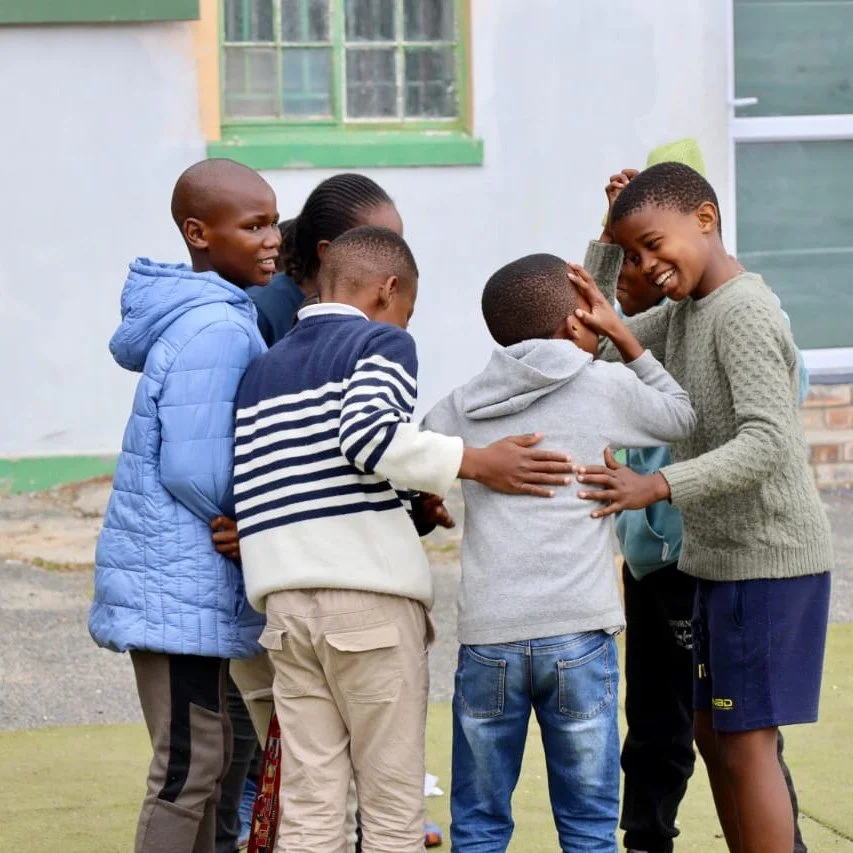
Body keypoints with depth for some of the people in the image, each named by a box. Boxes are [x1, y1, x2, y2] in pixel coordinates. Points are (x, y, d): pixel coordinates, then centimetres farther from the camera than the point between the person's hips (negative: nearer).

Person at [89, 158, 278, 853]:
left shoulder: (203, 317, 12)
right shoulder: (216, 330, -19)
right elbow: (194, 472, -21)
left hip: (187, 581, 10)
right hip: (183, 588, -10)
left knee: (205, 760, 15)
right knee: (190, 769, -6)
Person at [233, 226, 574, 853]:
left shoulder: (262, 370, 22)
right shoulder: (383, 342, 0)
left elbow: (251, 490, 17)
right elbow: (368, 432, -20)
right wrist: (478, 463, -14)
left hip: (285, 600, 6)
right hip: (370, 595, -6)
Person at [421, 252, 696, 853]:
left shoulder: (459, 409, 11)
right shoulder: (607, 387, 5)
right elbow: (682, 417, 20)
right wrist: (624, 338, 24)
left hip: (487, 639, 2)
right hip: (578, 634, -2)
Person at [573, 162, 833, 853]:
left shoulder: (744, 314, -18)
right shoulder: (684, 312, 11)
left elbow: (768, 442, -29)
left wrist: (657, 486, -37)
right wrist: (603, 325, -5)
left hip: (768, 562, -10)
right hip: (723, 560, 10)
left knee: (747, 744, -7)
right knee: (715, 738, 14)